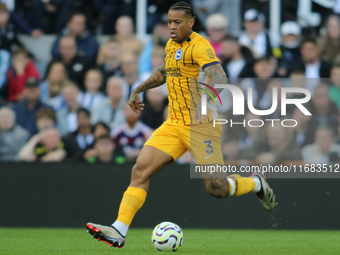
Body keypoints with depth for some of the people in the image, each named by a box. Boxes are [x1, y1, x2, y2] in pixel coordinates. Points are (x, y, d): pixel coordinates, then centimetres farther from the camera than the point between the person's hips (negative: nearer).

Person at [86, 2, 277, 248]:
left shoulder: (199, 46, -13)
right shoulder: (172, 45, 13)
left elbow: (219, 78, -29)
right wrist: (138, 90, 33)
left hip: (201, 125, -7)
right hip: (174, 125, 7)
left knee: (215, 188, -6)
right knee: (140, 170, -10)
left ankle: (256, 183, 25)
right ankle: (119, 231, -15)